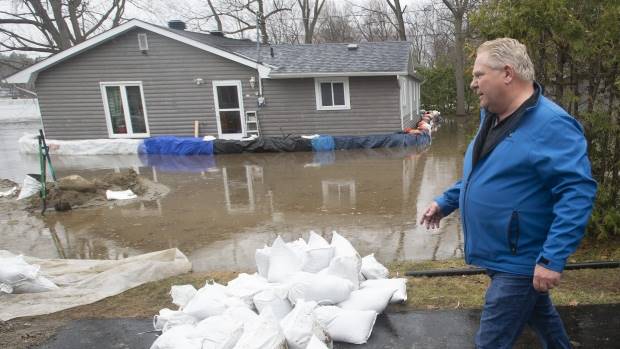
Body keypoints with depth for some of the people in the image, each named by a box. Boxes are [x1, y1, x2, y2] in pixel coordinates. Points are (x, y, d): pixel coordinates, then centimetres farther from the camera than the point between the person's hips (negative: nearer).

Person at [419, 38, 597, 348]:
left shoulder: (552, 124, -22)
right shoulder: (492, 117, 7)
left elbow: (577, 192, -26)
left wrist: (553, 258, -30)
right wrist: (445, 202, 16)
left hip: (520, 262, -8)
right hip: (500, 254, 9)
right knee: (539, 315, 29)